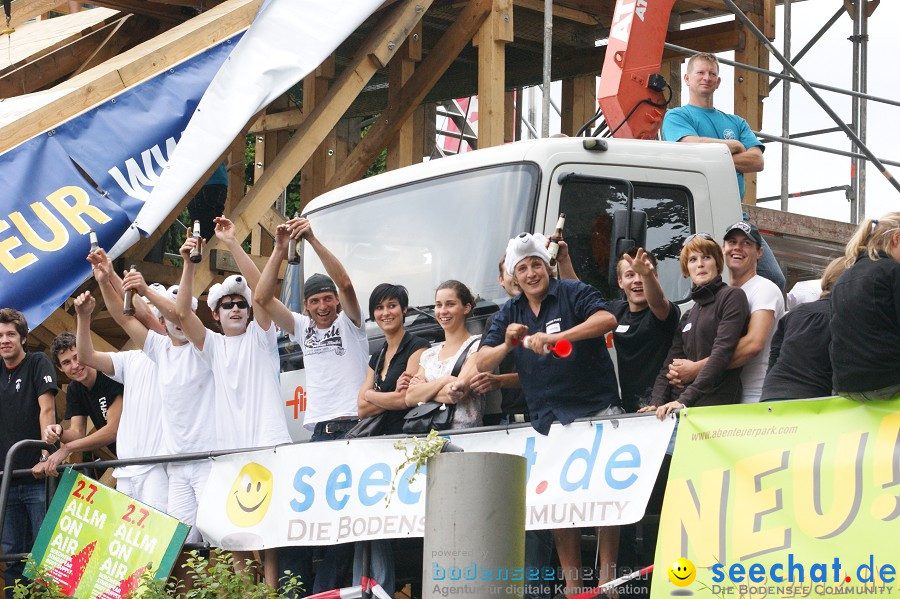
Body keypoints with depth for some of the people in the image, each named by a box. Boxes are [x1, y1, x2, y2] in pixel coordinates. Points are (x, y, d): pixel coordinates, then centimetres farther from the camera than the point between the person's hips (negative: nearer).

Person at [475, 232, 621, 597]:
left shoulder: (572, 293, -2)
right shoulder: (509, 314, 13)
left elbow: (607, 320, -21)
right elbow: (481, 364, 9)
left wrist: (557, 337, -30)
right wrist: (507, 344, -12)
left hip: (597, 408, -5)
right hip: (548, 420, 5)